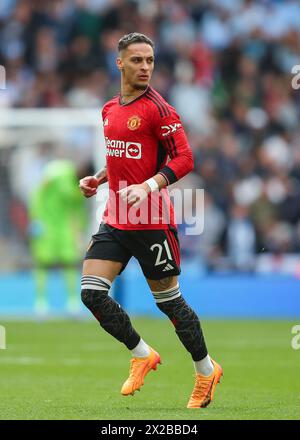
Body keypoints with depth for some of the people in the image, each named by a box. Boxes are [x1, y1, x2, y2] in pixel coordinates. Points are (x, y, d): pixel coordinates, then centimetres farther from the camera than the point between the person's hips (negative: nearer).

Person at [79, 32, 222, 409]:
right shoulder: (110, 109, 12)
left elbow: (184, 159, -15)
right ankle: (142, 355, 13)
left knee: (168, 299, 1)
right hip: (115, 219, 7)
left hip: (152, 221, -7)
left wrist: (149, 187, -27)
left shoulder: (158, 109, -10)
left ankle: (206, 371, 19)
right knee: (91, 292, -6)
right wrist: (98, 179, 11)